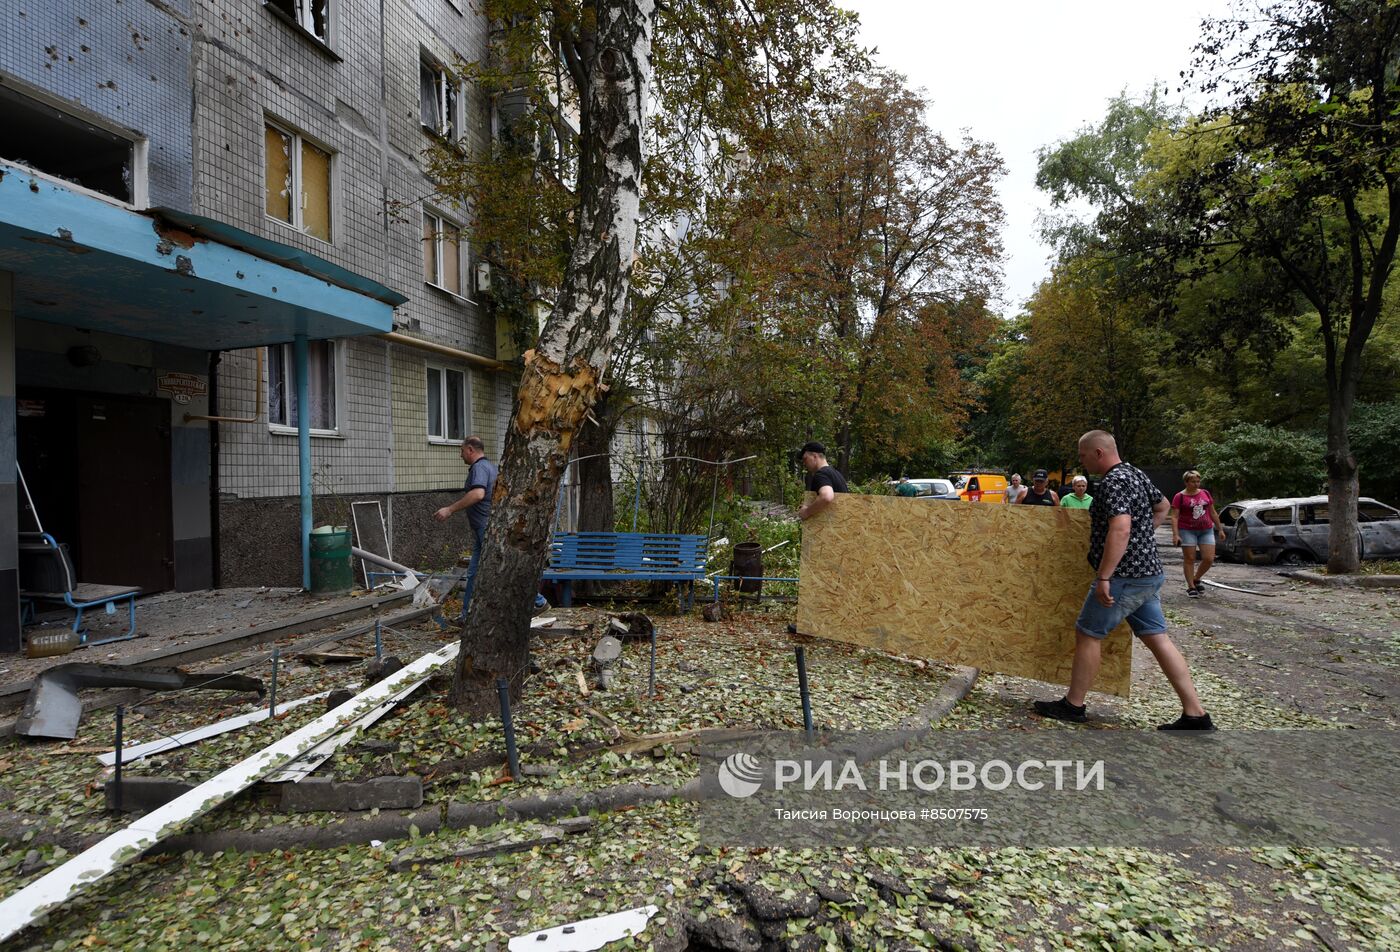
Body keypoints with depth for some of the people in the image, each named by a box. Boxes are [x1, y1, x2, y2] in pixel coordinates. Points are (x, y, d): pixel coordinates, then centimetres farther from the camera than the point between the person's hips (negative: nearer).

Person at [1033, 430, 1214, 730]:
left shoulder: (1114, 482, -18)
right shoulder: (1136, 474, 13)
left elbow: (1120, 529, -30)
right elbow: (1163, 506, 30)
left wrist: (1103, 577, -30)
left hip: (1124, 577, -10)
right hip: (1148, 573, 10)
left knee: (1088, 634, 2)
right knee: (1158, 639, 10)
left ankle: (1073, 705, 11)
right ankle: (1195, 715, 11)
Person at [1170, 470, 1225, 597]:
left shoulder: (1205, 494, 9)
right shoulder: (1180, 497, -5)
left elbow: (1213, 513, 17)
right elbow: (1174, 517, -9)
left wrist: (1220, 529, 17)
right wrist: (1175, 534, -18)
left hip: (1206, 530, 4)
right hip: (1188, 531, -4)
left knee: (1209, 558, -2)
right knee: (1189, 559, 0)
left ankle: (1196, 579, 22)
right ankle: (1191, 587, 9)